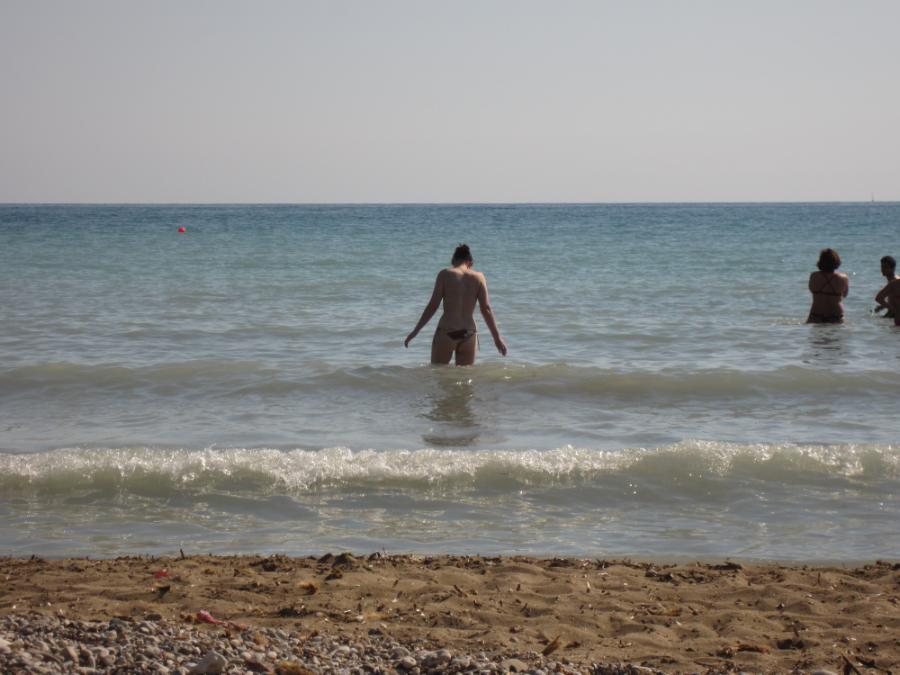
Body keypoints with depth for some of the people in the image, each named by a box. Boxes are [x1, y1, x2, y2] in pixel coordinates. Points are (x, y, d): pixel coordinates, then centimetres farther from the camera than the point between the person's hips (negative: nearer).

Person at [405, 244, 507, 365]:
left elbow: (433, 306, -5)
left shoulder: (445, 274, -1)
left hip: (446, 333, -2)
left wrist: (415, 331, -1)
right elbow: (486, 309, 1)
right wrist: (497, 337, 6)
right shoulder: (479, 277, 5)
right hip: (468, 335, 2)